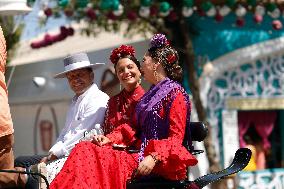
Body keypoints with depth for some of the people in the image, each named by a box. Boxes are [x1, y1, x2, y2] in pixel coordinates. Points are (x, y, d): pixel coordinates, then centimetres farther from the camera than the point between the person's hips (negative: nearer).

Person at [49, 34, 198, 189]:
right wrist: (110, 139, 3)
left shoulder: (175, 93, -1)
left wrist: (153, 158, -23)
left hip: (161, 161, -8)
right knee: (84, 150, -13)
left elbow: (176, 138, -9)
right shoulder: (150, 94, 25)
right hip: (139, 151, 8)